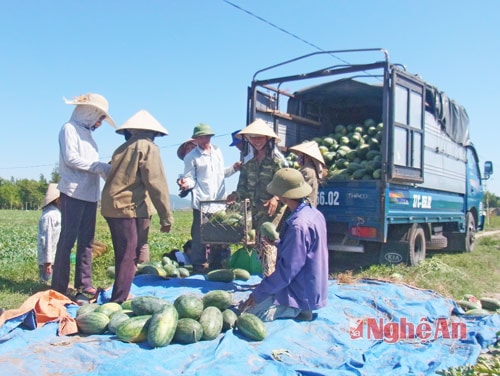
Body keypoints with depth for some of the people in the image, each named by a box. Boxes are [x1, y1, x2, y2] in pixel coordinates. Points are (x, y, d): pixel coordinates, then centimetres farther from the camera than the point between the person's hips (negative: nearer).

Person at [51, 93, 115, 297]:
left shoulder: (87, 132, 21)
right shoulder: (70, 128, -2)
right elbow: (71, 158, -15)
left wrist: (105, 168, 0)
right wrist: (100, 167, -14)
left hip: (90, 194, 8)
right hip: (73, 192, -8)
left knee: (86, 240, 8)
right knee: (67, 239, -5)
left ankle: (84, 284, 13)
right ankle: (59, 287, 1)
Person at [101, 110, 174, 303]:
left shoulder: (122, 148, 18)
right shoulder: (148, 147, -4)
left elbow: (119, 179, 15)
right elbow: (156, 183, -12)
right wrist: (166, 216, -11)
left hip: (112, 207, 8)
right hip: (130, 208, -8)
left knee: (123, 256, 17)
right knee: (128, 257, -4)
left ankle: (119, 298, 26)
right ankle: (119, 301, -6)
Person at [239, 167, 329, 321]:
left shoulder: (298, 225, -27)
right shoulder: (313, 213, 2)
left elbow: (287, 270, -24)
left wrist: (258, 293, -16)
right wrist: (279, 243, 26)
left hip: (301, 295, -9)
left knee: (248, 311, -13)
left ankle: (297, 310, -4)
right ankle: (300, 308, 8)